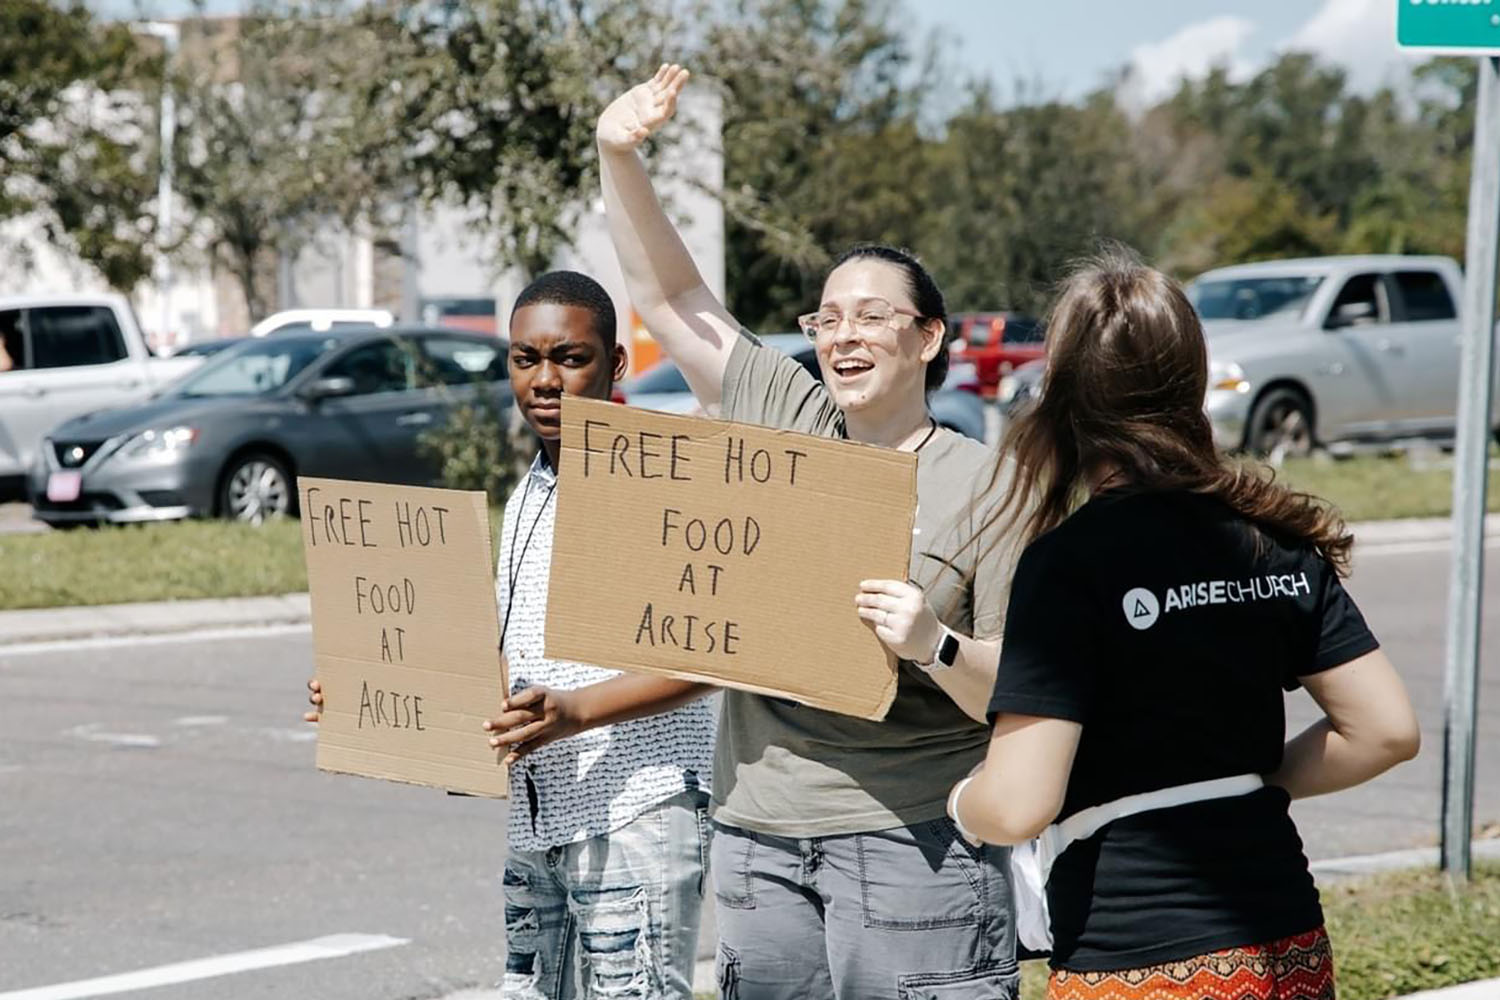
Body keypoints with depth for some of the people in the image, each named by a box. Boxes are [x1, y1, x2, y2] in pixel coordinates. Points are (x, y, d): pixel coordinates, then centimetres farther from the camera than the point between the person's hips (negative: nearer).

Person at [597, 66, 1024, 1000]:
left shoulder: (980, 486, -3)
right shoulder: (780, 417, 11)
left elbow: (1018, 695, -6)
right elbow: (668, 294, 15)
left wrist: (935, 645, -25)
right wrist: (620, 158, 5)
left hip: (908, 843, -5)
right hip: (760, 842, 5)